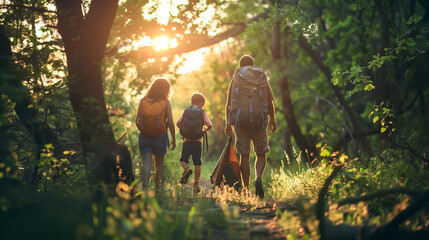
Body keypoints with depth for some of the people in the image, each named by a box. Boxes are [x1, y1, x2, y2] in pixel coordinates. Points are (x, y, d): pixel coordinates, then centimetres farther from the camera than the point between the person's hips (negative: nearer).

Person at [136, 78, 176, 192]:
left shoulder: (143, 101, 1)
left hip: (144, 137, 1)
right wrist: (173, 139, -3)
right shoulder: (166, 102, -5)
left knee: (146, 163, -3)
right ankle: (157, 190, 18)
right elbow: (170, 122, -11)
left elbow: (137, 120, 0)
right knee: (159, 165, 13)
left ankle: (145, 186, -25)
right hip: (160, 137, -1)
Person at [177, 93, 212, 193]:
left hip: (187, 140, 0)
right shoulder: (203, 113, 3)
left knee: (183, 159, 11)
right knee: (197, 163, 5)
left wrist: (183, 130, 11)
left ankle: (186, 169, -23)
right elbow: (209, 125, -9)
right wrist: (204, 131, 10)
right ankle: (196, 185, 3)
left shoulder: (185, 111, 6)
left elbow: (178, 122, -6)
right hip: (197, 141, 0)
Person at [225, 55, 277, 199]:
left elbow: (228, 103, 9)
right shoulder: (263, 79, 11)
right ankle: (258, 178, -17)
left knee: (244, 155, 5)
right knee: (261, 154, 9)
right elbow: (270, 102, 9)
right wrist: (272, 119, 22)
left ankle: (246, 188, 3)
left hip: (240, 118, 0)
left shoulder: (236, 79, 11)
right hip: (259, 119, 0)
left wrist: (228, 123, 15)